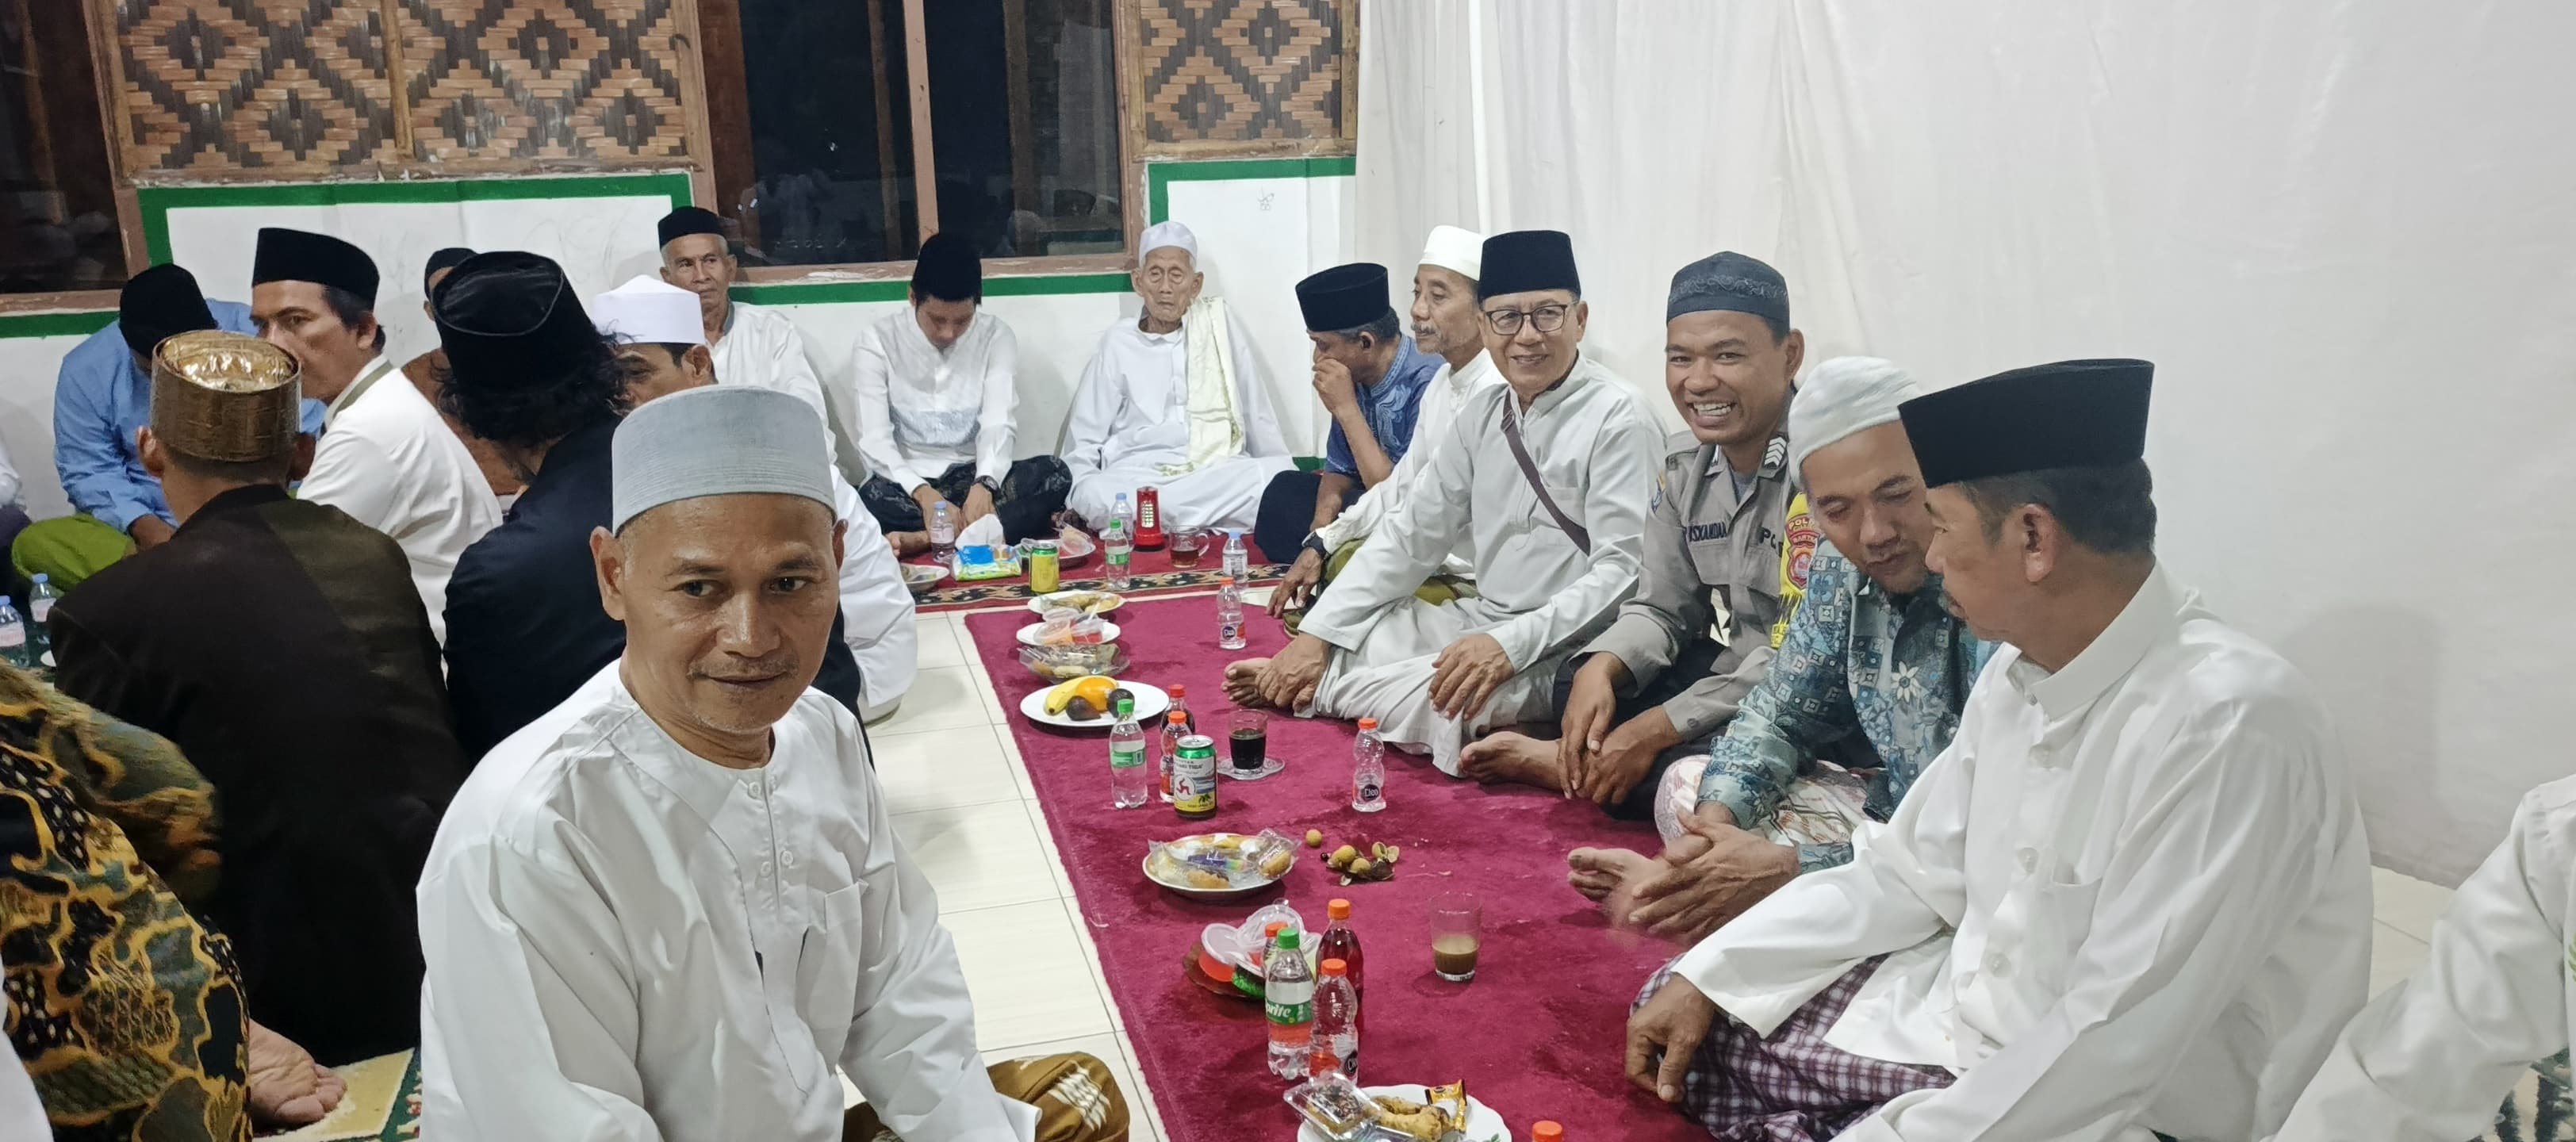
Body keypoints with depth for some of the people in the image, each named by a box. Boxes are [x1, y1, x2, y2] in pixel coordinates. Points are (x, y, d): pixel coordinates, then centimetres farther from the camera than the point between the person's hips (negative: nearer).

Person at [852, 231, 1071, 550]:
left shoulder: (996, 336, 2)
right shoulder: (877, 340, -3)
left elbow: (999, 423, -10)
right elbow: (874, 438, -12)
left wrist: (984, 484, -33)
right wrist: (922, 493, -31)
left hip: (974, 478, 2)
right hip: (908, 485, -2)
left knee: (1054, 474, -28)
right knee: (873, 500, -37)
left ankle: (924, 539, -35)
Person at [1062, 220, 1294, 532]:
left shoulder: (1220, 324, 11)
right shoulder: (1118, 343, 12)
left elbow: (1258, 416, 14)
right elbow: (1084, 440, 13)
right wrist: (1072, 504, 0)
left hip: (1218, 471, 0)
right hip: (1137, 477, 0)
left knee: (1278, 475, -30)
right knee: (1093, 495, -34)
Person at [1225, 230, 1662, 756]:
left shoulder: (1616, 418, -12)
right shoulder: (1484, 412, 8)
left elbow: (1620, 572, -17)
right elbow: (1412, 536, 8)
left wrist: (1510, 645, -30)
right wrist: (1314, 635, -1)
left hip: (1559, 647, -6)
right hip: (1480, 622, 6)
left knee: (1432, 703, -30)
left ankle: (1317, 687, -5)